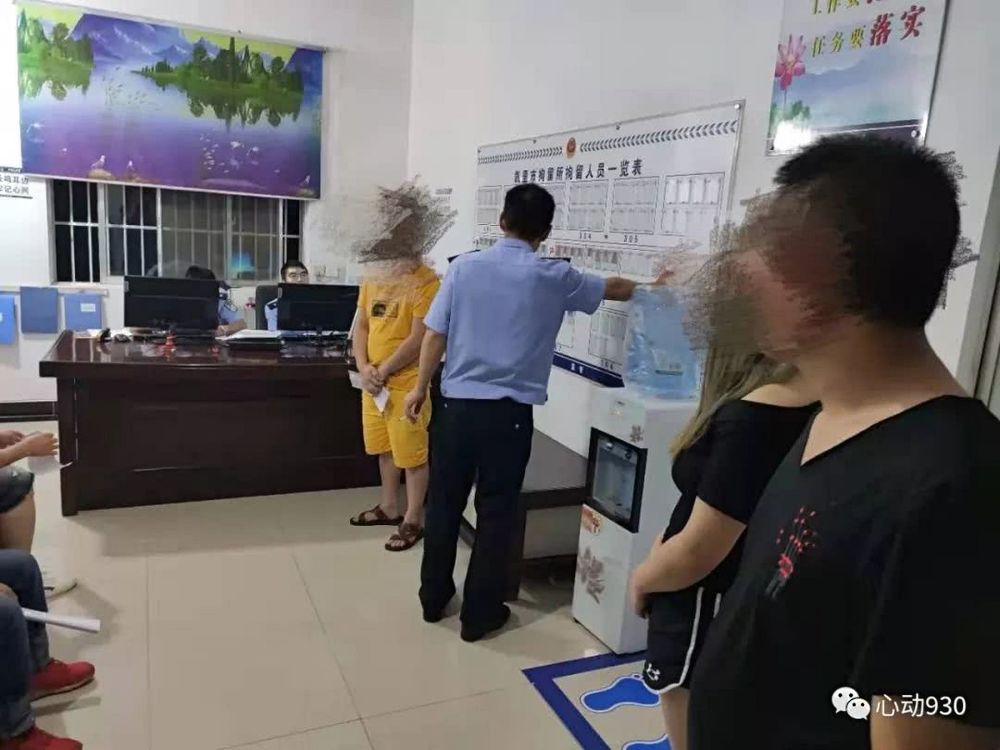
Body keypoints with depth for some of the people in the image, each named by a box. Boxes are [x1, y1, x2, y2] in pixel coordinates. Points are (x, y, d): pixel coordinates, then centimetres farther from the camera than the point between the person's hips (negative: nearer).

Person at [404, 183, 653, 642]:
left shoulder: (464, 267, 0)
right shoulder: (554, 278, -3)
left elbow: (435, 335, 0)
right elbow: (616, 290, 13)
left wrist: (420, 388, 14)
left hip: (457, 405, 2)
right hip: (509, 414, -2)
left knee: (444, 505, 16)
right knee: (496, 515, 10)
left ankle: (434, 598, 31)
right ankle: (479, 614, 22)